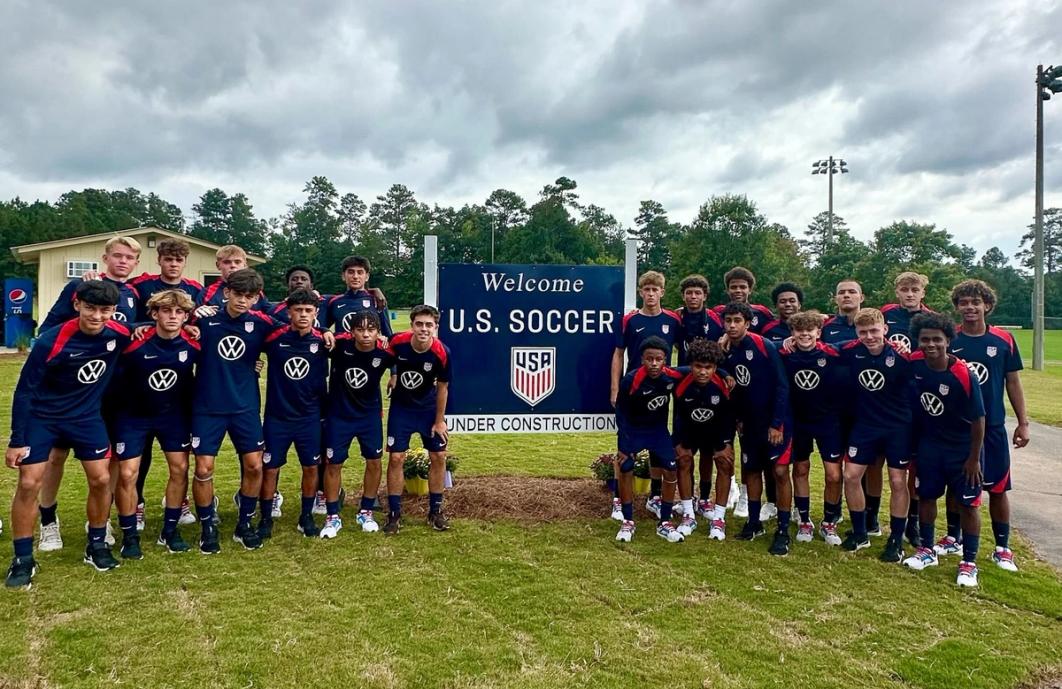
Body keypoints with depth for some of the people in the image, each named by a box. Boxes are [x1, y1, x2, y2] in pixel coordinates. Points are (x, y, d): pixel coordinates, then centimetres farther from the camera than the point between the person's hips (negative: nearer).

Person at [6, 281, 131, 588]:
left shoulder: (119, 334, -16)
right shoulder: (51, 341, -25)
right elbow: (24, 390, -16)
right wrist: (16, 440, -15)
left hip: (87, 417, 3)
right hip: (41, 418, -3)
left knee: (101, 480, -1)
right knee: (29, 484, -6)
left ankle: (96, 546, 19)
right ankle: (23, 559, 9)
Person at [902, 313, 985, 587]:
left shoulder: (964, 376, -26)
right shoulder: (914, 363, -13)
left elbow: (977, 419, -17)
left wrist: (974, 458, -11)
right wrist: (913, 441, 8)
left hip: (962, 448, -4)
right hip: (929, 444, 4)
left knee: (968, 504, 4)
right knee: (926, 496, 14)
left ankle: (969, 563, 18)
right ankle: (927, 550, 31)